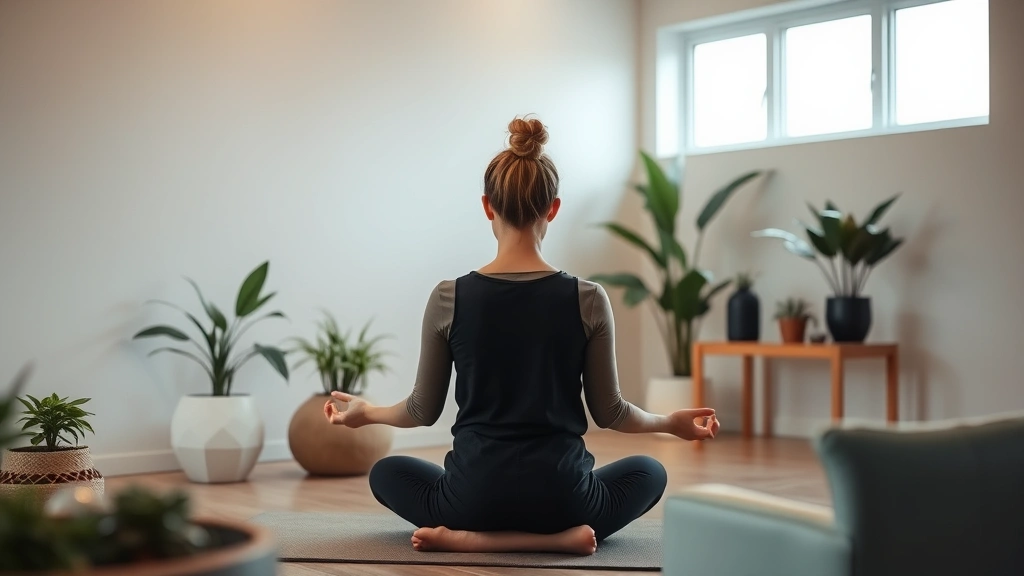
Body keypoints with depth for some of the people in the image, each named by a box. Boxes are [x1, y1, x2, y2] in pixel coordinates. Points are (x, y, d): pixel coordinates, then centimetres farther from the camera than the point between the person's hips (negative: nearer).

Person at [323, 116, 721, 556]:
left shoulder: (448, 299, -7)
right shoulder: (589, 300, -8)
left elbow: (423, 411, 3)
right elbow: (609, 413, 1)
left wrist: (364, 412, 25)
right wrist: (672, 423, 21)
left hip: (474, 498, 0)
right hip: (561, 499, 0)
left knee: (386, 473, 33)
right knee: (648, 472, 32)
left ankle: (472, 537, 3)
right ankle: (559, 536, 3)